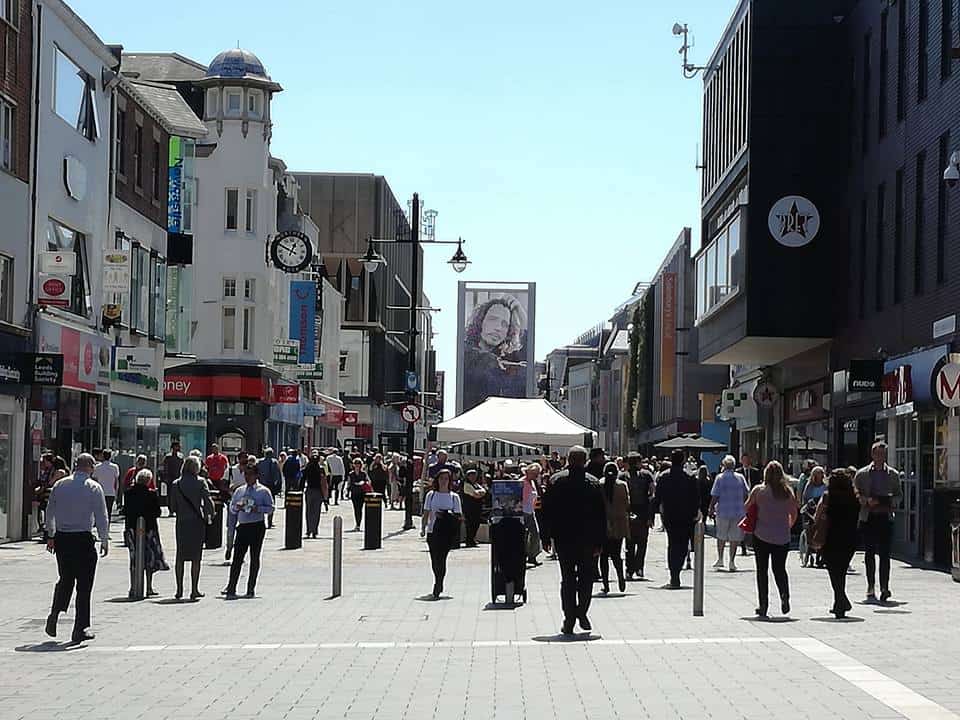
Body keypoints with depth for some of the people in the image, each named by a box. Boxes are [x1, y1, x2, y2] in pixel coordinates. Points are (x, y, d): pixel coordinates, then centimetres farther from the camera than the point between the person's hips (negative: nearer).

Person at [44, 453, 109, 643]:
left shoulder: (60, 485, 6)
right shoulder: (94, 487, -6)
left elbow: (50, 512, 11)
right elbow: (101, 516, -7)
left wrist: (51, 536, 21)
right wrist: (104, 540, 2)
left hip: (61, 537, 4)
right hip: (83, 539, -4)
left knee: (65, 579, 19)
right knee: (84, 584, 4)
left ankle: (54, 614, 0)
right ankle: (80, 629, 6)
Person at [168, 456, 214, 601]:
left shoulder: (176, 484, 2)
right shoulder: (200, 482, -6)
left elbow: (173, 506, 3)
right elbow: (208, 501, -12)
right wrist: (209, 515, 3)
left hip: (181, 523, 2)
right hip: (197, 522, -2)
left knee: (180, 557, 10)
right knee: (196, 557, 3)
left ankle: (179, 590, 10)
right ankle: (194, 590, 3)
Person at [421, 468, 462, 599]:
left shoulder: (454, 497, 5)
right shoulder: (431, 495, 10)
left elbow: (458, 516, 2)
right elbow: (426, 514, 11)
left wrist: (445, 515, -15)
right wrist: (423, 528, -1)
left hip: (447, 532, -2)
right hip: (432, 531, 2)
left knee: (441, 559, -12)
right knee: (434, 560, 5)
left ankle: (437, 589, -11)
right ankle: (439, 585, 27)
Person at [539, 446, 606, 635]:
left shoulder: (556, 480, -2)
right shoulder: (593, 483, -4)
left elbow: (547, 511, -1)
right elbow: (601, 515, -4)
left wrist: (545, 537, 5)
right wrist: (600, 542, -1)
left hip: (563, 538, 1)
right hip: (588, 539, -1)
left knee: (567, 579, 7)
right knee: (586, 577, 13)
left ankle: (569, 619, 2)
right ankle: (582, 612, 4)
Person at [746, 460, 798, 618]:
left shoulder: (758, 491, -7)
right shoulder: (788, 492, -1)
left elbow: (746, 508, 3)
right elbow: (794, 514, 6)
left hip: (762, 535, -2)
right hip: (782, 537, 2)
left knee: (762, 570, 7)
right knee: (780, 568, 14)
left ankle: (763, 606, 5)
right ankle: (784, 595, -13)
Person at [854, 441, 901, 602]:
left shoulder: (893, 474, 9)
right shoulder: (862, 474, 7)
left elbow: (898, 496, 11)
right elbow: (854, 494, 6)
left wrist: (888, 501, -10)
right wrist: (866, 500, -12)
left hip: (886, 517, 0)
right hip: (868, 518, 0)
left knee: (884, 554, -6)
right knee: (869, 553, 3)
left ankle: (884, 588, -6)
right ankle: (871, 588, 11)